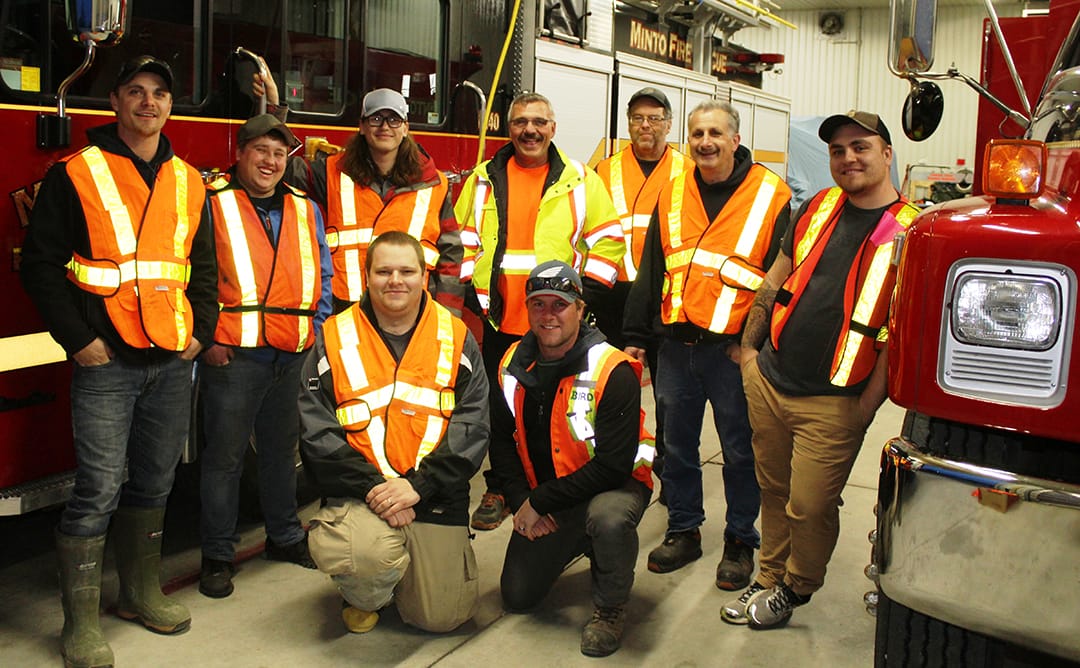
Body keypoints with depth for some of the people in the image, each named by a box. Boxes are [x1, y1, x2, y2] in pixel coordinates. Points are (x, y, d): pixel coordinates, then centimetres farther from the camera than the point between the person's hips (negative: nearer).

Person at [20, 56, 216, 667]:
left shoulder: (189, 182, 12)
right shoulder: (77, 175, -3)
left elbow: (206, 266, 17)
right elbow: (42, 262, -5)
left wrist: (202, 330, 5)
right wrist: (77, 338, -10)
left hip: (173, 362, 5)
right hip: (106, 362, -5)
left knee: (154, 481, 13)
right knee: (99, 489, -4)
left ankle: (142, 591, 28)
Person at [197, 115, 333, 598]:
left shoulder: (305, 208, 14)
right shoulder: (212, 204, -3)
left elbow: (321, 275, 18)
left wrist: (317, 328, 8)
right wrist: (207, 337, -10)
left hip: (293, 354, 5)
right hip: (232, 353, -5)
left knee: (282, 449, 18)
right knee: (225, 454, 1)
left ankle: (284, 536, 33)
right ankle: (217, 554, 13)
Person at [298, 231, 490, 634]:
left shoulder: (456, 338, 5)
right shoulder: (335, 339, 3)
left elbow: (472, 428, -2)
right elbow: (317, 432, -4)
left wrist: (418, 485, -15)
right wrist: (374, 487, -16)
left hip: (435, 497, 2)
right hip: (360, 494, -1)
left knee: (442, 617, -1)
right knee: (367, 557, -32)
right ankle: (364, 597, 6)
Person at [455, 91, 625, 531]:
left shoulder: (581, 181, 3)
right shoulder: (484, 179, 7)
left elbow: (608, 240, 4)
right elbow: (460, 238, 12)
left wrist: (586, 292, -4)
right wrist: (469, 289, 2)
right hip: (499, 321, 2)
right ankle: (498, 491, 24)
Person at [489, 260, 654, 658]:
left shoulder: (613, 371, -23)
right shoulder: (513, 365, -4)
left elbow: (614, 465, -26)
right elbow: (502, 440, 6)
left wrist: (541, 502, -22)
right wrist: (521, 501, -9)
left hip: (612, 485, -5)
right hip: (540, 501, 6)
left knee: (608, 517, -40)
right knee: (517, 597, 4)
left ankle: (610, 609, -9)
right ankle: (579, 544, 32)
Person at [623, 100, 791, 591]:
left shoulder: (771, 196, -3)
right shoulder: (672, 196, 10)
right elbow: (650, 271, 13)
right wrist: (636, 337, 9)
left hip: (733, 350, -4)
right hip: (676, 344, 4)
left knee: (740, 450, 7)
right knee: (677, 444, 13)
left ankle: (741, 542, 23)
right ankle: (683, 530, 29)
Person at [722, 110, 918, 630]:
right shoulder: (817, 207, 8)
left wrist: (869, 401, -10)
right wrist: (749, 347, 13)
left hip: (833, 403, -4)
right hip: (768, 382, 5)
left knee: (810, 507, 3)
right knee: (774, 491, 16)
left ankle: (795, 588, 28)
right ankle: (769, 576, 35)